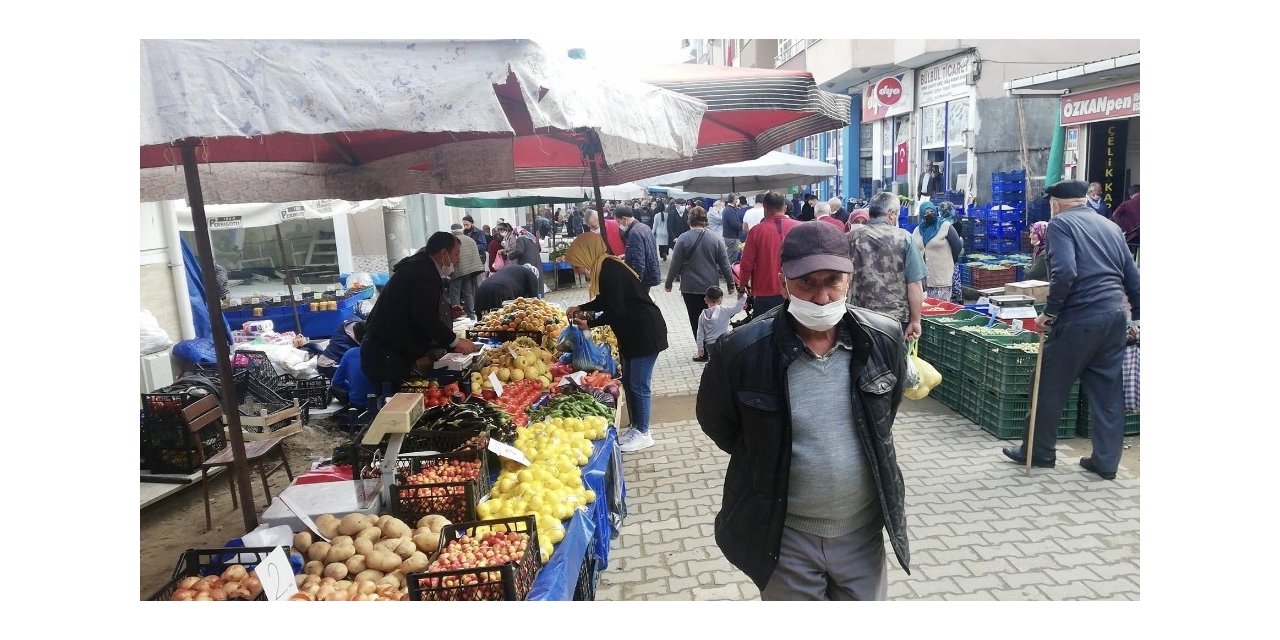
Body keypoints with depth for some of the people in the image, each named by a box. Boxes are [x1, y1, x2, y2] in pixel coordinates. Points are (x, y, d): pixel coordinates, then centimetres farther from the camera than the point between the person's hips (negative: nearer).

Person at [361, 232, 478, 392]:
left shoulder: (419, 267, 15)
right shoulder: (424, 272, -17)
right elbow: (425, 317, -24)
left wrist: (447, 313, 12)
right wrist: (455, 342, -17)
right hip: (386, 355, -10)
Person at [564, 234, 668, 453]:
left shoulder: (609, 270, -21)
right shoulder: (605, 268, 8)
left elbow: (616, 310, -22)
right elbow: (605, 302, 23)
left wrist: (589, 323, -11)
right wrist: (581, 308, 16)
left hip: (646, 332, -10)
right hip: (631, 333, 10)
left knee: (638, 384, -1)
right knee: (628, 381, 15)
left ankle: (642, 433, 12)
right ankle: (635, 427, 26)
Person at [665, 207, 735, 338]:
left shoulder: (683, 239, -10)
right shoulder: (716, 237, -5)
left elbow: (675, 264, -6)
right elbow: (724, 263, -1)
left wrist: (669, 283, 7)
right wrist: (730, 283, 9)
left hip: (690, 288, -2)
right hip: (711, 287, 2)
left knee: (696, 321, 6)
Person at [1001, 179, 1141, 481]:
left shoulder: (1060, 224, -4)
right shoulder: (1111, 227, 17)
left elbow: (1064, 273, -20)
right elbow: (1132, 277, 18)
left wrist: (1049, 312, -11)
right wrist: (1137, 316, 27)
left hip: (1078, 319, -7)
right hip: (1115, 317, 7)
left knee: (1051, 388, 7)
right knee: (1108, 392, 11)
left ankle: (1038, 452, 18)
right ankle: (1106, 461, 18)